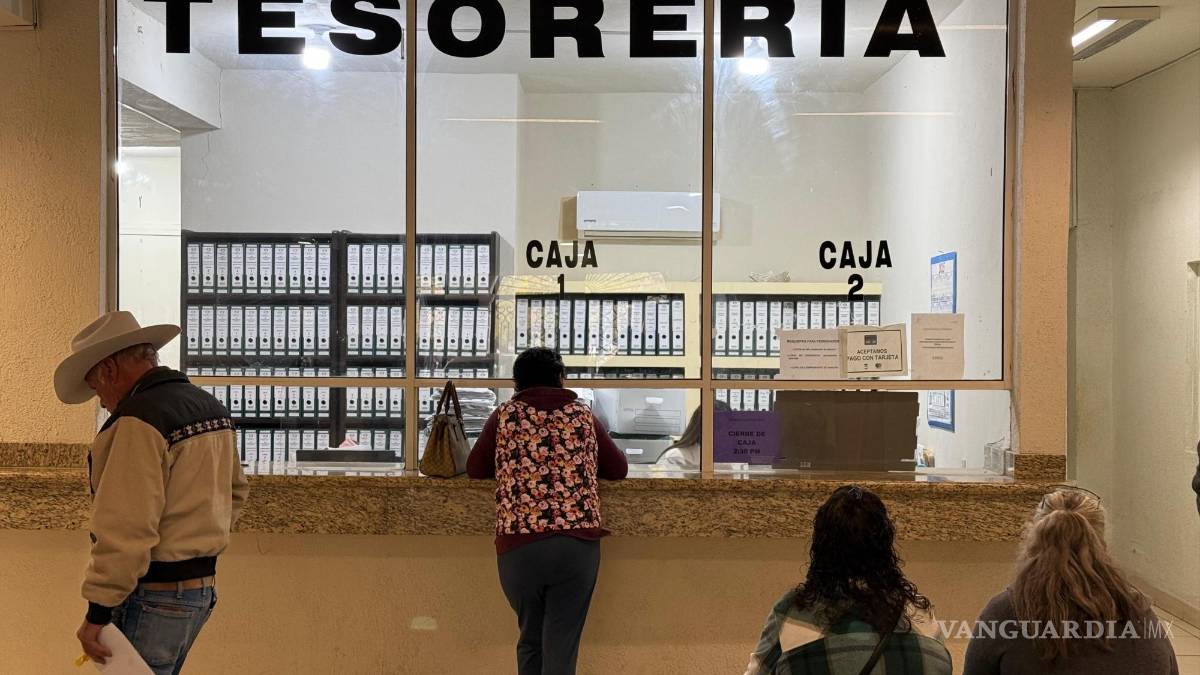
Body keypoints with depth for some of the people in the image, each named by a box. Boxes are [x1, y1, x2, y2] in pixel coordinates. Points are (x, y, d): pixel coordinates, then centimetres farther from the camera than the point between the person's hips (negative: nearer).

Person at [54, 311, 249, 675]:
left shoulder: (139, 421, -18)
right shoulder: (211, 407, 10)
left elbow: (125, 528, -22)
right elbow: (234, 490, 21)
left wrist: (98, 611, -17)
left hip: (154, 595, -9)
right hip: (201, 586, 9)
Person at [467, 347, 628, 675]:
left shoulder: (505, 415, 9)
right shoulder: (583, 415, 12)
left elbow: (475, 470, 17)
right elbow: (619, 469, 19)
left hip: (518, 544, 0)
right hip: (578, 542, 0)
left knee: (530, 641, 20)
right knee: (561, 648, 4)